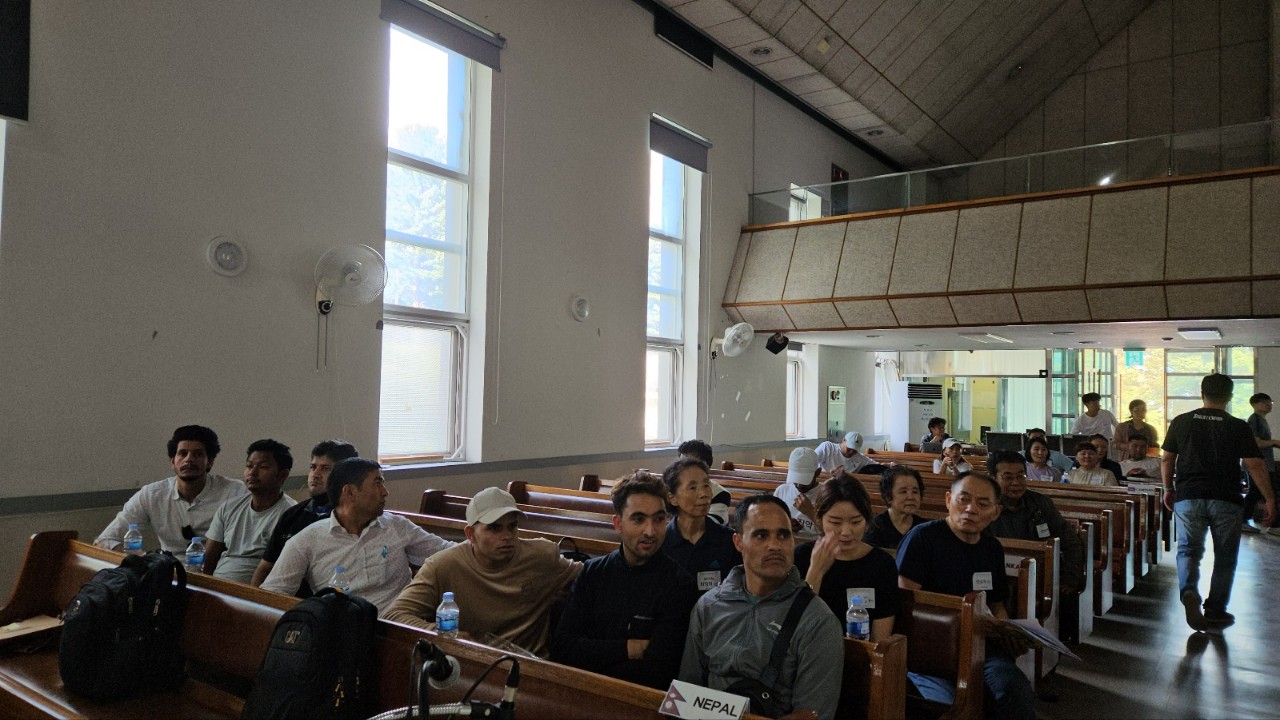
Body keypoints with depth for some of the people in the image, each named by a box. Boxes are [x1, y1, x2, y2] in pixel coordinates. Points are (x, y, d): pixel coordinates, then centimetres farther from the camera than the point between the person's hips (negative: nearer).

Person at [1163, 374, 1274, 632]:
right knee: (1224, 556, 11)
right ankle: (1215, 610, 16)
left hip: (1188, 497, 1)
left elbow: (1166, 459, 8)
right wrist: (1269, 499, 1)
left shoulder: (1181, 422, 4)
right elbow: (1255, 465, -6)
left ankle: (1189, 592, -21)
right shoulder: (1238, 427, -2)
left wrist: (1169, 489, 20)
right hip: (1225, 500, -1)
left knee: (1188, 550, 5)